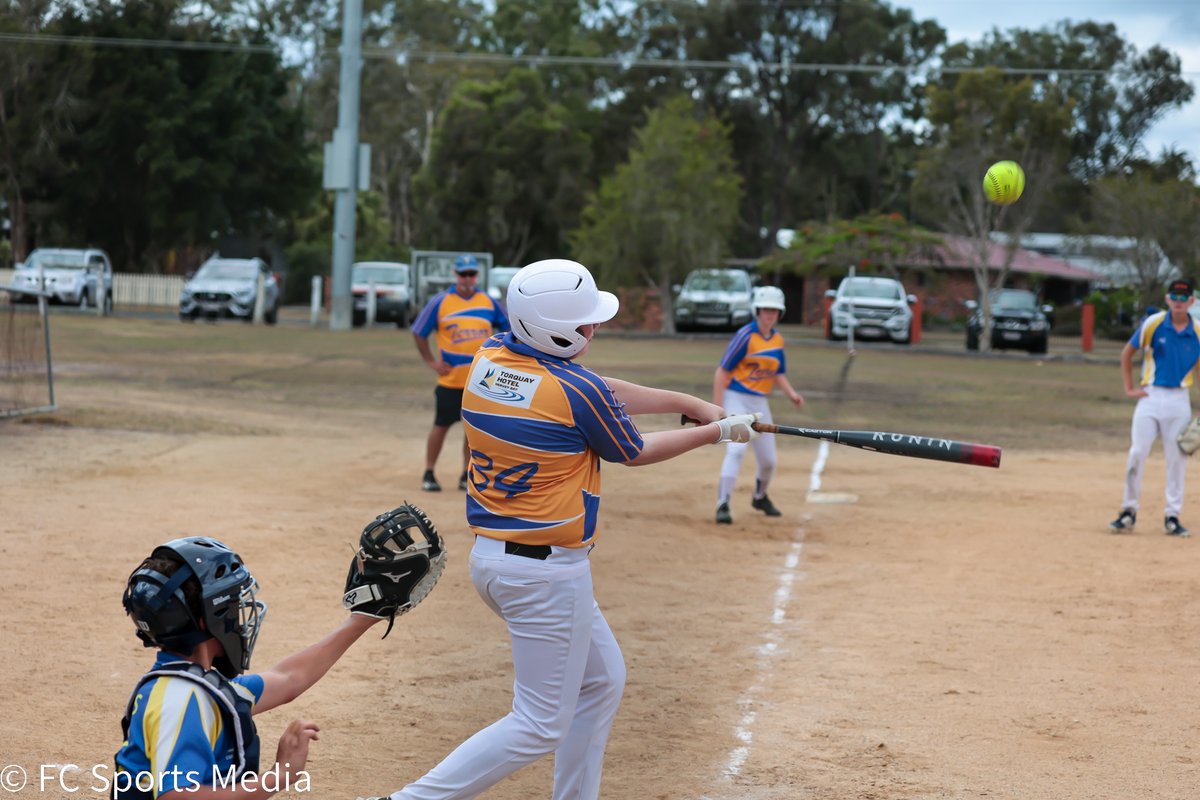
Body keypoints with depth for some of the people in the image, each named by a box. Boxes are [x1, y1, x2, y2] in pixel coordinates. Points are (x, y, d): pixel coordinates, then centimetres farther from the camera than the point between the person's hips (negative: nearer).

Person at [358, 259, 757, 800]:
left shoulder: (488, 359, 1)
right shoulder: (578, 391, -20)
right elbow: (635, 453, 0)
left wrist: (688, 403, 15)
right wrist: (718, 431, 13)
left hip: (489, 554, 9)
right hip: (547, 572, -9)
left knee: (601, 680, 23)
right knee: (539, 725, 1)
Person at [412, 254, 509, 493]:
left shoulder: (488, 302, 4)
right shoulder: (440, 301, -4)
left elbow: (507, 328, 14)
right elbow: (419, 332, 2)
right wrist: (431, 361, -3)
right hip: (450, 379, -3)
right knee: (441, 425, 2)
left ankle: (467, 476, 16)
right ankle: (429, 474, 12)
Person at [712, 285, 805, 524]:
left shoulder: (778, 339, 5)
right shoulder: (746, 335, -15)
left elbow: (779, 374, 14)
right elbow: (722, 371, -15)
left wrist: (791, 393, -5)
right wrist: (717, 408, -19)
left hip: (759, 403, 6)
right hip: (736, 399, -6)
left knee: (768, 460, 11)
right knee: (737, 449, -24)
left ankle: (760, 498, 39)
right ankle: (723, 505, -22)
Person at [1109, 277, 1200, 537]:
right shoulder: (1153, 324, -4)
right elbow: (1127, 353, 8)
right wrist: (1129, 388, 3)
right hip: (1150, 396, -1)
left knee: (1177, 458, 3)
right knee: (1137, 453, -5)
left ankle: (1172, 516, 13)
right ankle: (1129, 511, 7)